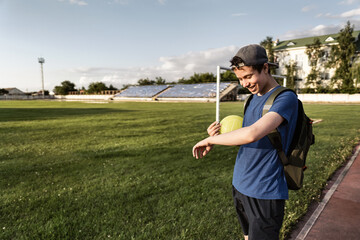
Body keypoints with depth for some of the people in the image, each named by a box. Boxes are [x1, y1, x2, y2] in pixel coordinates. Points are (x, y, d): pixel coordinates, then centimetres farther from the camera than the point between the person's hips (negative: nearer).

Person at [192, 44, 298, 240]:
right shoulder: (254, 98, 9)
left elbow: (252, 134, -32)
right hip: (239, 186, 7)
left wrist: (211, 140, -19)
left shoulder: (286, 98, -16)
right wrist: (220, 134, -5)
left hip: (265, 194, -7)